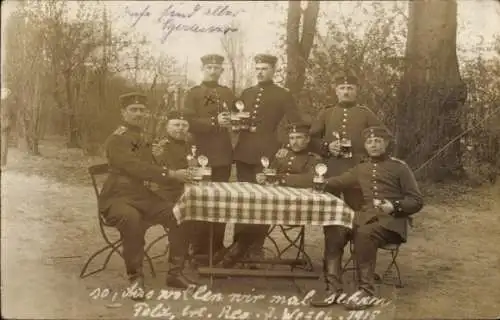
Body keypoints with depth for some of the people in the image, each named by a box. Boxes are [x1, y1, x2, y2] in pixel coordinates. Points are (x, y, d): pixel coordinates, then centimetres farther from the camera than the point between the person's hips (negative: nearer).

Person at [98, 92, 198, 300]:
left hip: (143, 196, 8)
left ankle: (175, 273, 0)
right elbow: (136, 168, -26)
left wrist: (178, 177, -3)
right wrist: (171, 174, -28)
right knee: (132, 219, -39)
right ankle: (135, 277, -21)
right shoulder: (116, 140, -13)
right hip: (118, 198, -7)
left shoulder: (143, 140, 15)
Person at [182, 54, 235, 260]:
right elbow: (189, 122, -11)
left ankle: (218, 247, 19)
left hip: (224, 156, 4)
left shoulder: (228, 93, 14)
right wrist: (214, 122, -20)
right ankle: (200, 249, 6)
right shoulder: (193, 94, 1)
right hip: (202, 155, -4)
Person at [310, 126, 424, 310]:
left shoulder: (399, 167, 6)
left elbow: (417, 201, 2)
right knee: (335, 231, -23)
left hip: (391, 220, -4)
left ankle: (366, 291, -26)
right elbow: (339, 181, 18)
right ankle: (335, 288, -18)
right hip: (366, 216, 5)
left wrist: (394, 206, -15)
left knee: (364, 234, -36)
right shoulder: (361, 168, 20)